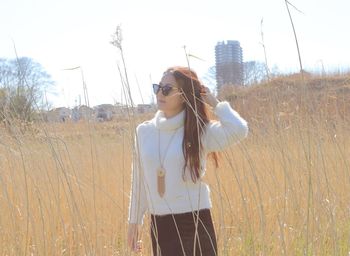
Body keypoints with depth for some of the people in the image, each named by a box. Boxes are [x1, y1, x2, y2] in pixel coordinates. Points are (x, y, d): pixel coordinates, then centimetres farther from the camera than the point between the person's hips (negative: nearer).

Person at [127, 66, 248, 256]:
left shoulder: (200, 131, -6)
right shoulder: (144, 131, 6)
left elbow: (238, 130, -25)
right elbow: (139, 181, 14)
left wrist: (215, 103, -11)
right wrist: (134, 221, 17)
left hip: (195, 224, -4)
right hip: (160, 227, 4)